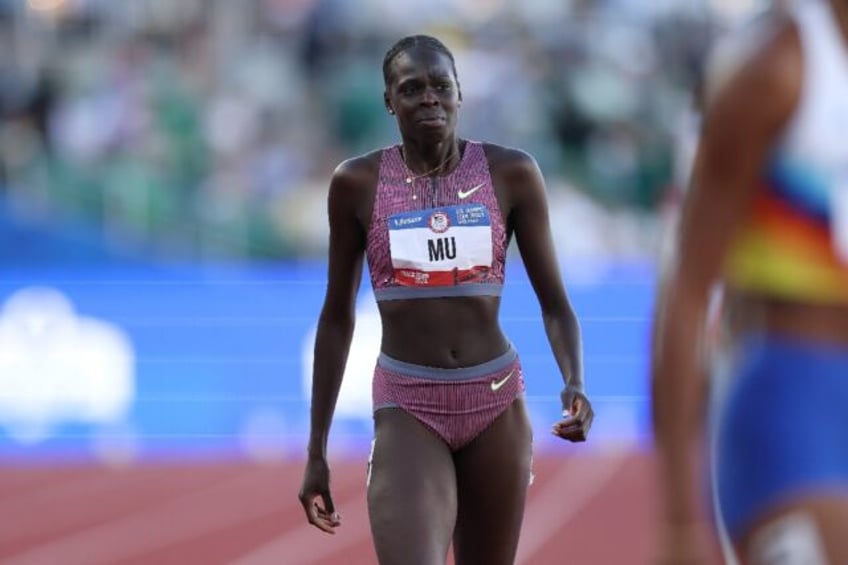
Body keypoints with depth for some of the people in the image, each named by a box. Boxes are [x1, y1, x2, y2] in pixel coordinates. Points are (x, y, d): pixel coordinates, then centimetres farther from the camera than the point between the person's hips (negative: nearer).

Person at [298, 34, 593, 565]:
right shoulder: (358, 183, -1)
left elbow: (555, 302, 2)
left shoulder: (512, 173, -2)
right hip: (407, 407, -2)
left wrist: (574, 383, -18)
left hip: (496, 402, 2)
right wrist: (317, 449, 7)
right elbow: (338, 318, 7)